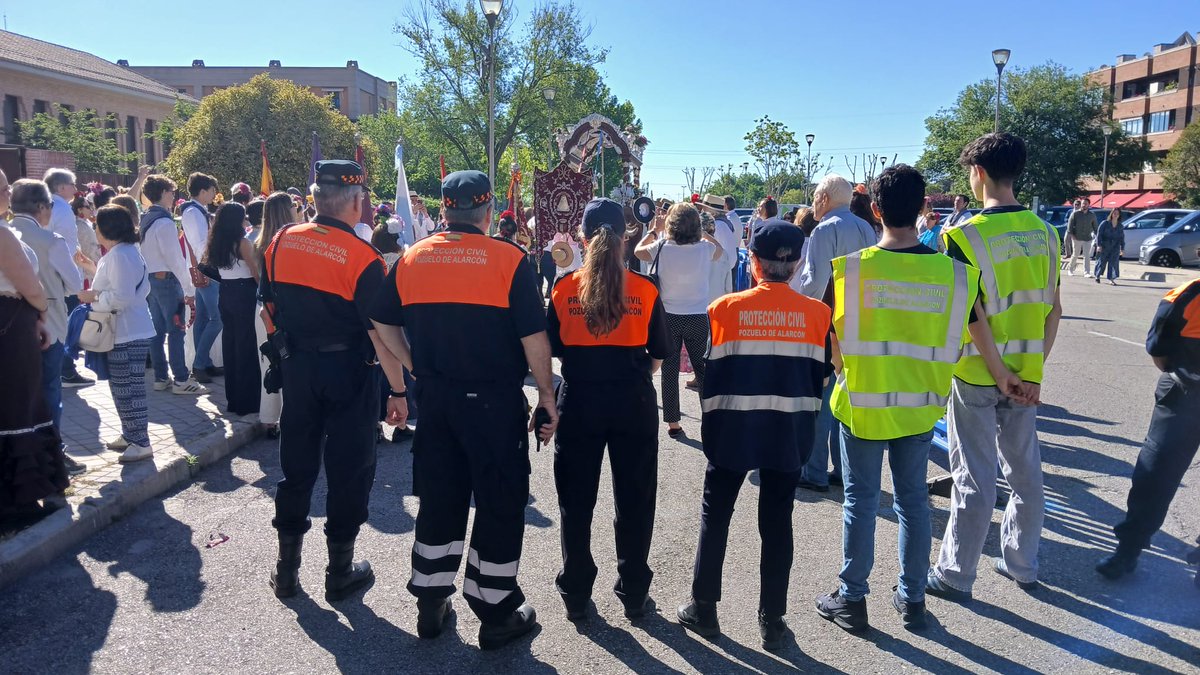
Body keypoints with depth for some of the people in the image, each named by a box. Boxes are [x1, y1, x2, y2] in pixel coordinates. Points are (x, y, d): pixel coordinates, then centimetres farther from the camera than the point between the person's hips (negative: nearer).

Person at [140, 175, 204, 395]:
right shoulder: (164, 222, -16)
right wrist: (189, 288, -15)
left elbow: (148, 253, 15)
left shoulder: (145, 220, 12)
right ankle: (181, 380, -5)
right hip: (167, 279, -9)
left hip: (150, 278, 9)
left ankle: (160, 378, 17)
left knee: (158, 329, 12)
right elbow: (175, 258, -18)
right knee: (176, 330, -6)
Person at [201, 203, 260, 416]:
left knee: (229, 342, 12)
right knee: (246, 344, -2)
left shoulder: (217, 242, 8)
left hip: (225, 293, 7)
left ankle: (233, 398, 20)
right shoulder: (242, 242, -13)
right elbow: (255, 271, -10)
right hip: (244, 294, -7)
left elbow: (211, 268, 11)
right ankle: (247, 400, 2)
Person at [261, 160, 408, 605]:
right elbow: (380, 332, -19)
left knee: (296, 464, 16)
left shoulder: (281, 242, -1)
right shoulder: (362, 258, -17)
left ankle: (287, 568, 27)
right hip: (348, 372, -5)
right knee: (349, 468, 8)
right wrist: (398, 389, -13)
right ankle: (340, 573, 19)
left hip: (297, 367, 5)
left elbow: (269, 306, 8)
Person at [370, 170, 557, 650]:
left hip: (435, 399, 5)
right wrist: (546, 394, -3)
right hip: (495, 400, -4)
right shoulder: (508, 259, -11)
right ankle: (496, 614, 19)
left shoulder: (411, 259, 2)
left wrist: (419, 369, 16)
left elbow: (383, 323, 8)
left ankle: (431, 603, 30)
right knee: (500, 505, 9)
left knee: (439, 500, 18)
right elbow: (534, 336, -13)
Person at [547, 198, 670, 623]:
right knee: (634, 501, 13)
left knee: (576, 503, 13)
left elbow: (551, 350, 1)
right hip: (634, 404, 0)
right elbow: (658, 355, 1)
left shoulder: (564, 289, -5)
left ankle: (575, 595, 24)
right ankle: (634, 595, 23)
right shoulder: (645, 290, -6)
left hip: (579, 402, 0)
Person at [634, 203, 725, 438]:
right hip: (698, 318, 1)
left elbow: (638, 251, 12)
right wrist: (700, 231, 21)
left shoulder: (662, 248, -11)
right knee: (703, 369, 14)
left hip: (669, 317, -1)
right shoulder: (704, 249, -7)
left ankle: (672, 423, 12)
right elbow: (720, 250, 19)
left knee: (670, 371, 8)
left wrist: (654, 230, 22)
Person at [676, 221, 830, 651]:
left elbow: (711, 370, -3)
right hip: (788, 432, 2)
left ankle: (704, 610, 22)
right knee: (777, 523, 11)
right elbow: (819, 375, 2)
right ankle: (772, 622, 19)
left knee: (715, 516, 13)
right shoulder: (817, 313, -4)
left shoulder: (726, 308, -9)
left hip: (734, 429, -1)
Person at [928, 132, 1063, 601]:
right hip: (1025, 374, 5)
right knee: (1025, 470, 17)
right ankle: (1022, 563, 32)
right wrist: (1035, 369, 11)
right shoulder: (1044, 233, 2)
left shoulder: (966, 236, -16)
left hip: (976, 373, -5)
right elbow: (1053, 310, 5)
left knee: (975, 479, 3)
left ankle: (955, 575, 15)